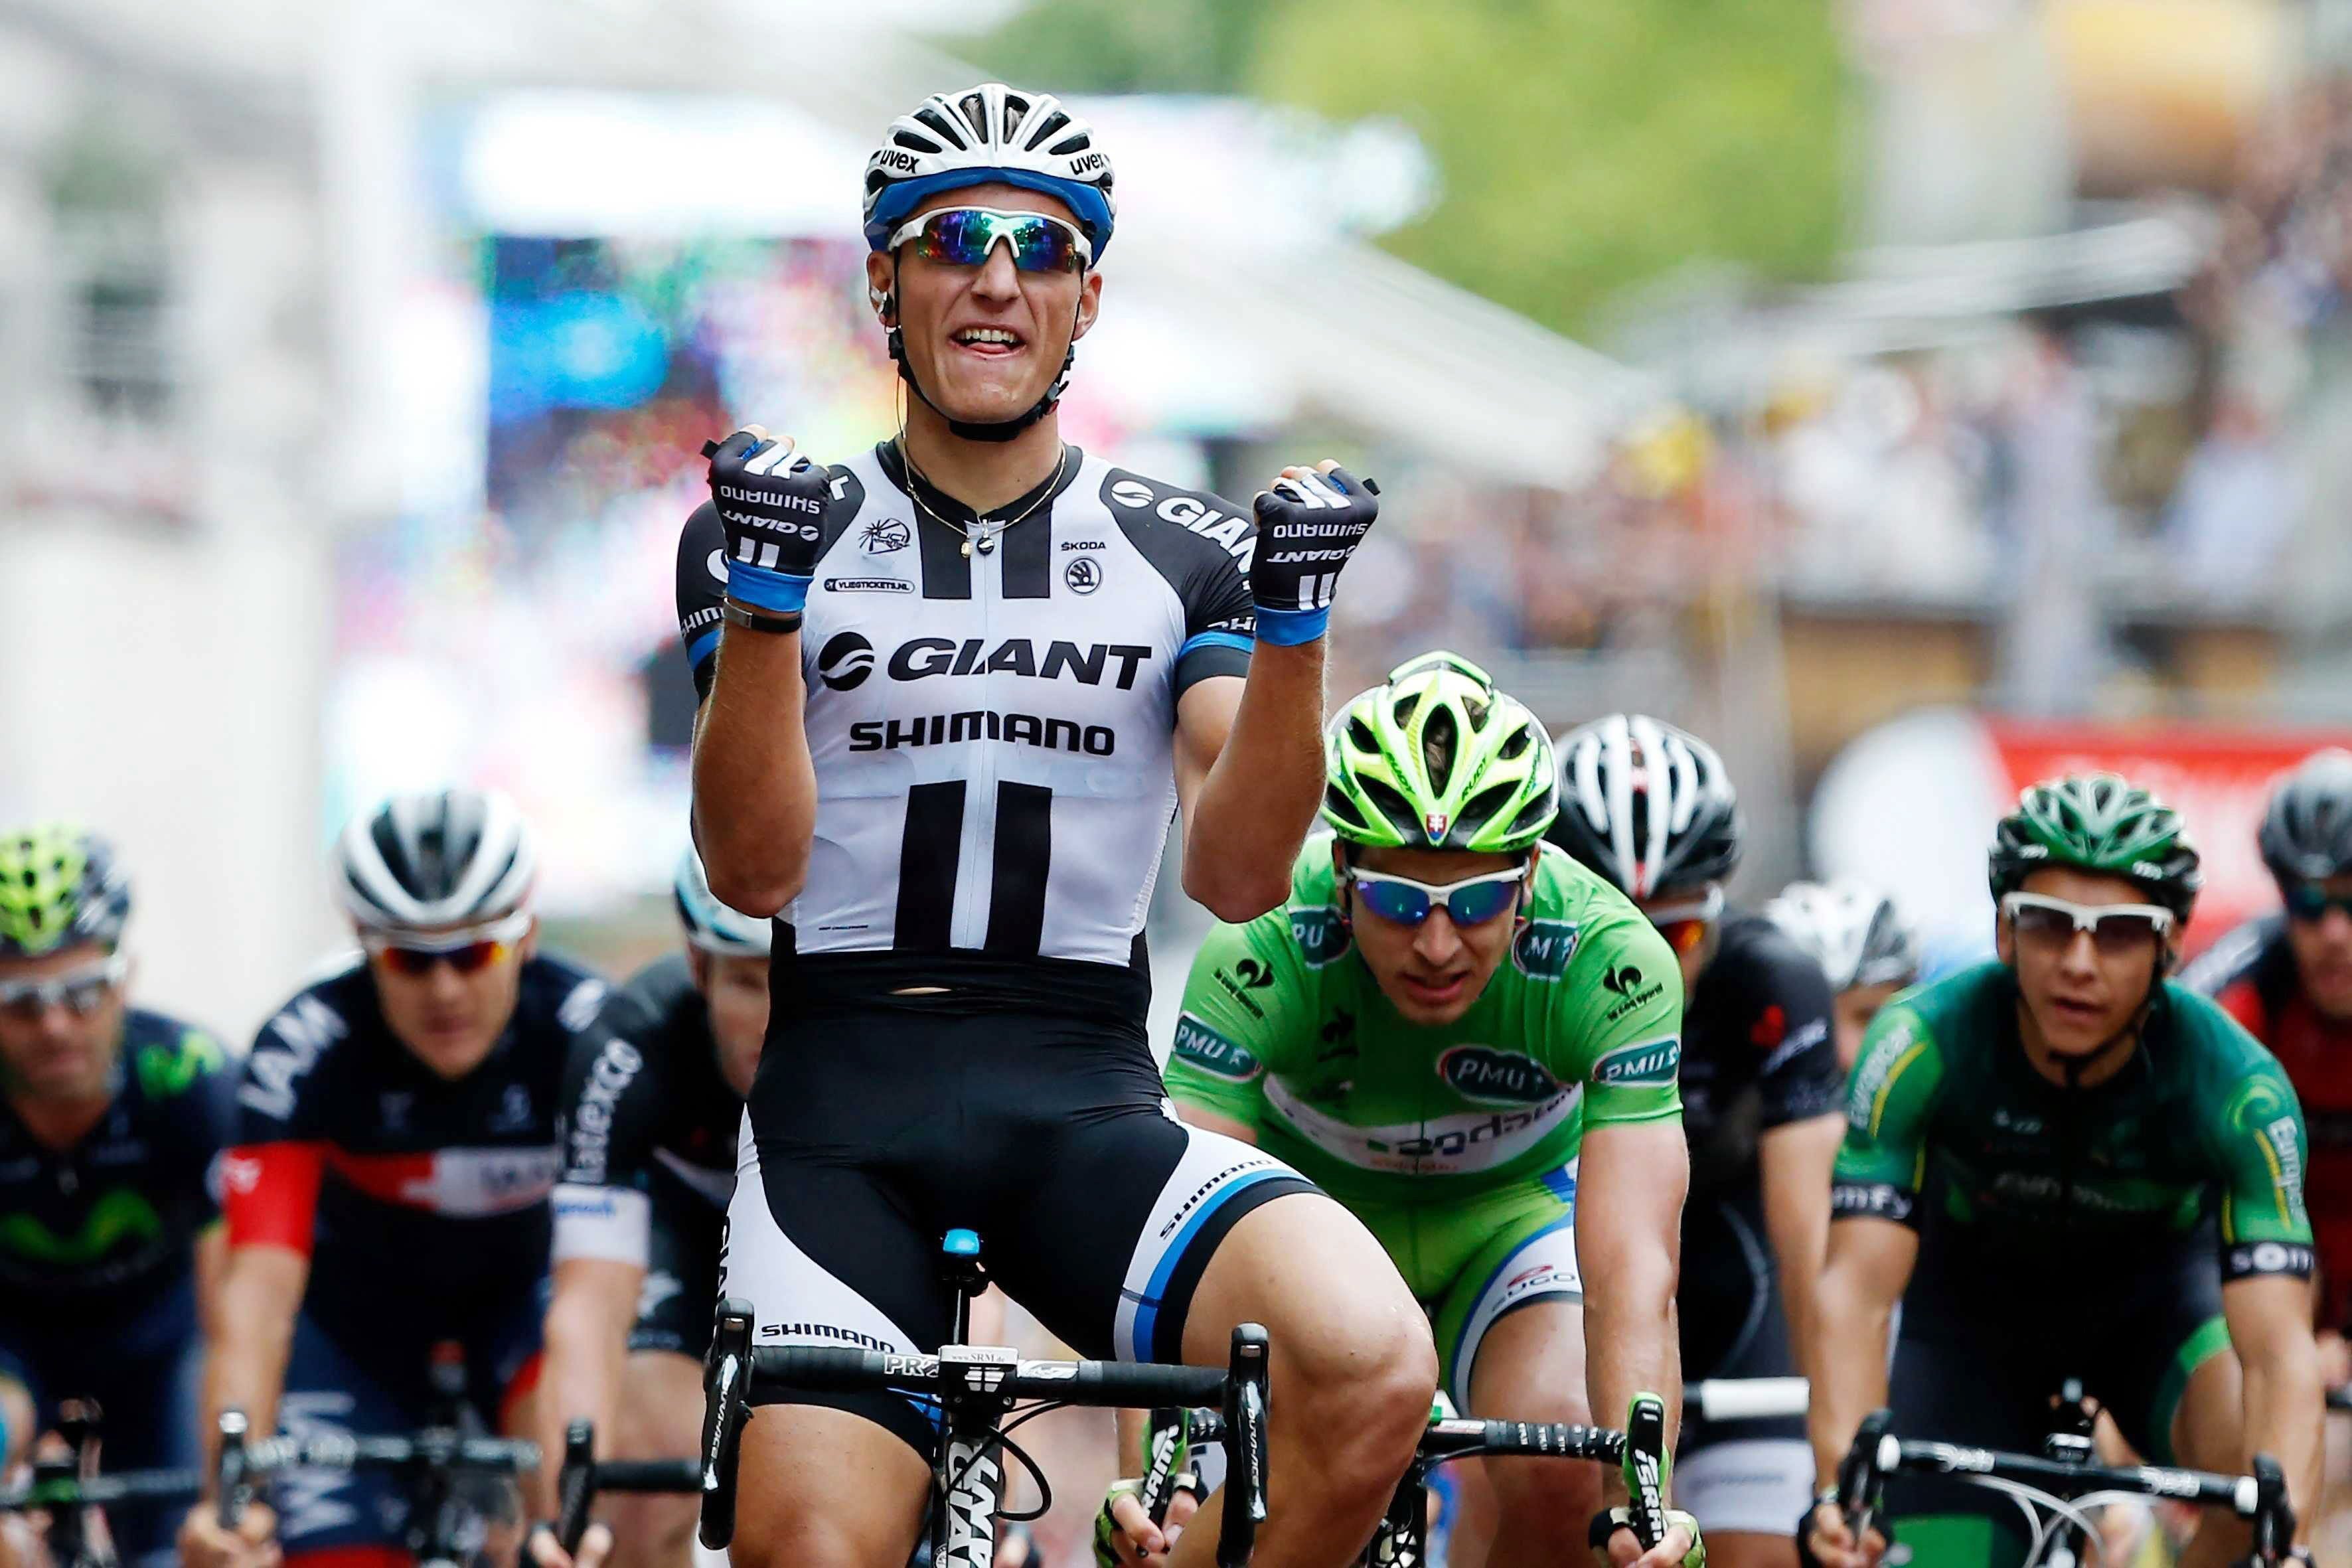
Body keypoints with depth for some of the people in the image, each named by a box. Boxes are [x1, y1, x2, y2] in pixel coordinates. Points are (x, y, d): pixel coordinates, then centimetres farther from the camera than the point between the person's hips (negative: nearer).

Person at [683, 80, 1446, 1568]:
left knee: (1371, 1368, -28)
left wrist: (1292, 624, -14)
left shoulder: (1181, 551, 10)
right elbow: (754, 868, -3)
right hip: (843, 1113, 0)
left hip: (1088, 1109, 0)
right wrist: (764, 598, -16)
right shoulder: (775, 531, 8)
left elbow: (1237, 872, -1)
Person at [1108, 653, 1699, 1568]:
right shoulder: (1262, 950, -34)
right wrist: (1148, 1473, -56)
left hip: (1506, 1211, 0)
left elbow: (1633, 1272, -39)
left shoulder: (1612, 959, -33)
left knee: (1566, 1485, -26)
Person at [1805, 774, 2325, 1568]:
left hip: (2155, 1290, -1)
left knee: (2255, 1455, -31)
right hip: (1973, 1298, 1)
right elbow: (1857, 1291, -37)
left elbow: (2279, 1351, -38)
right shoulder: (1921, 1046, -32)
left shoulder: (2238, 1085, -32)